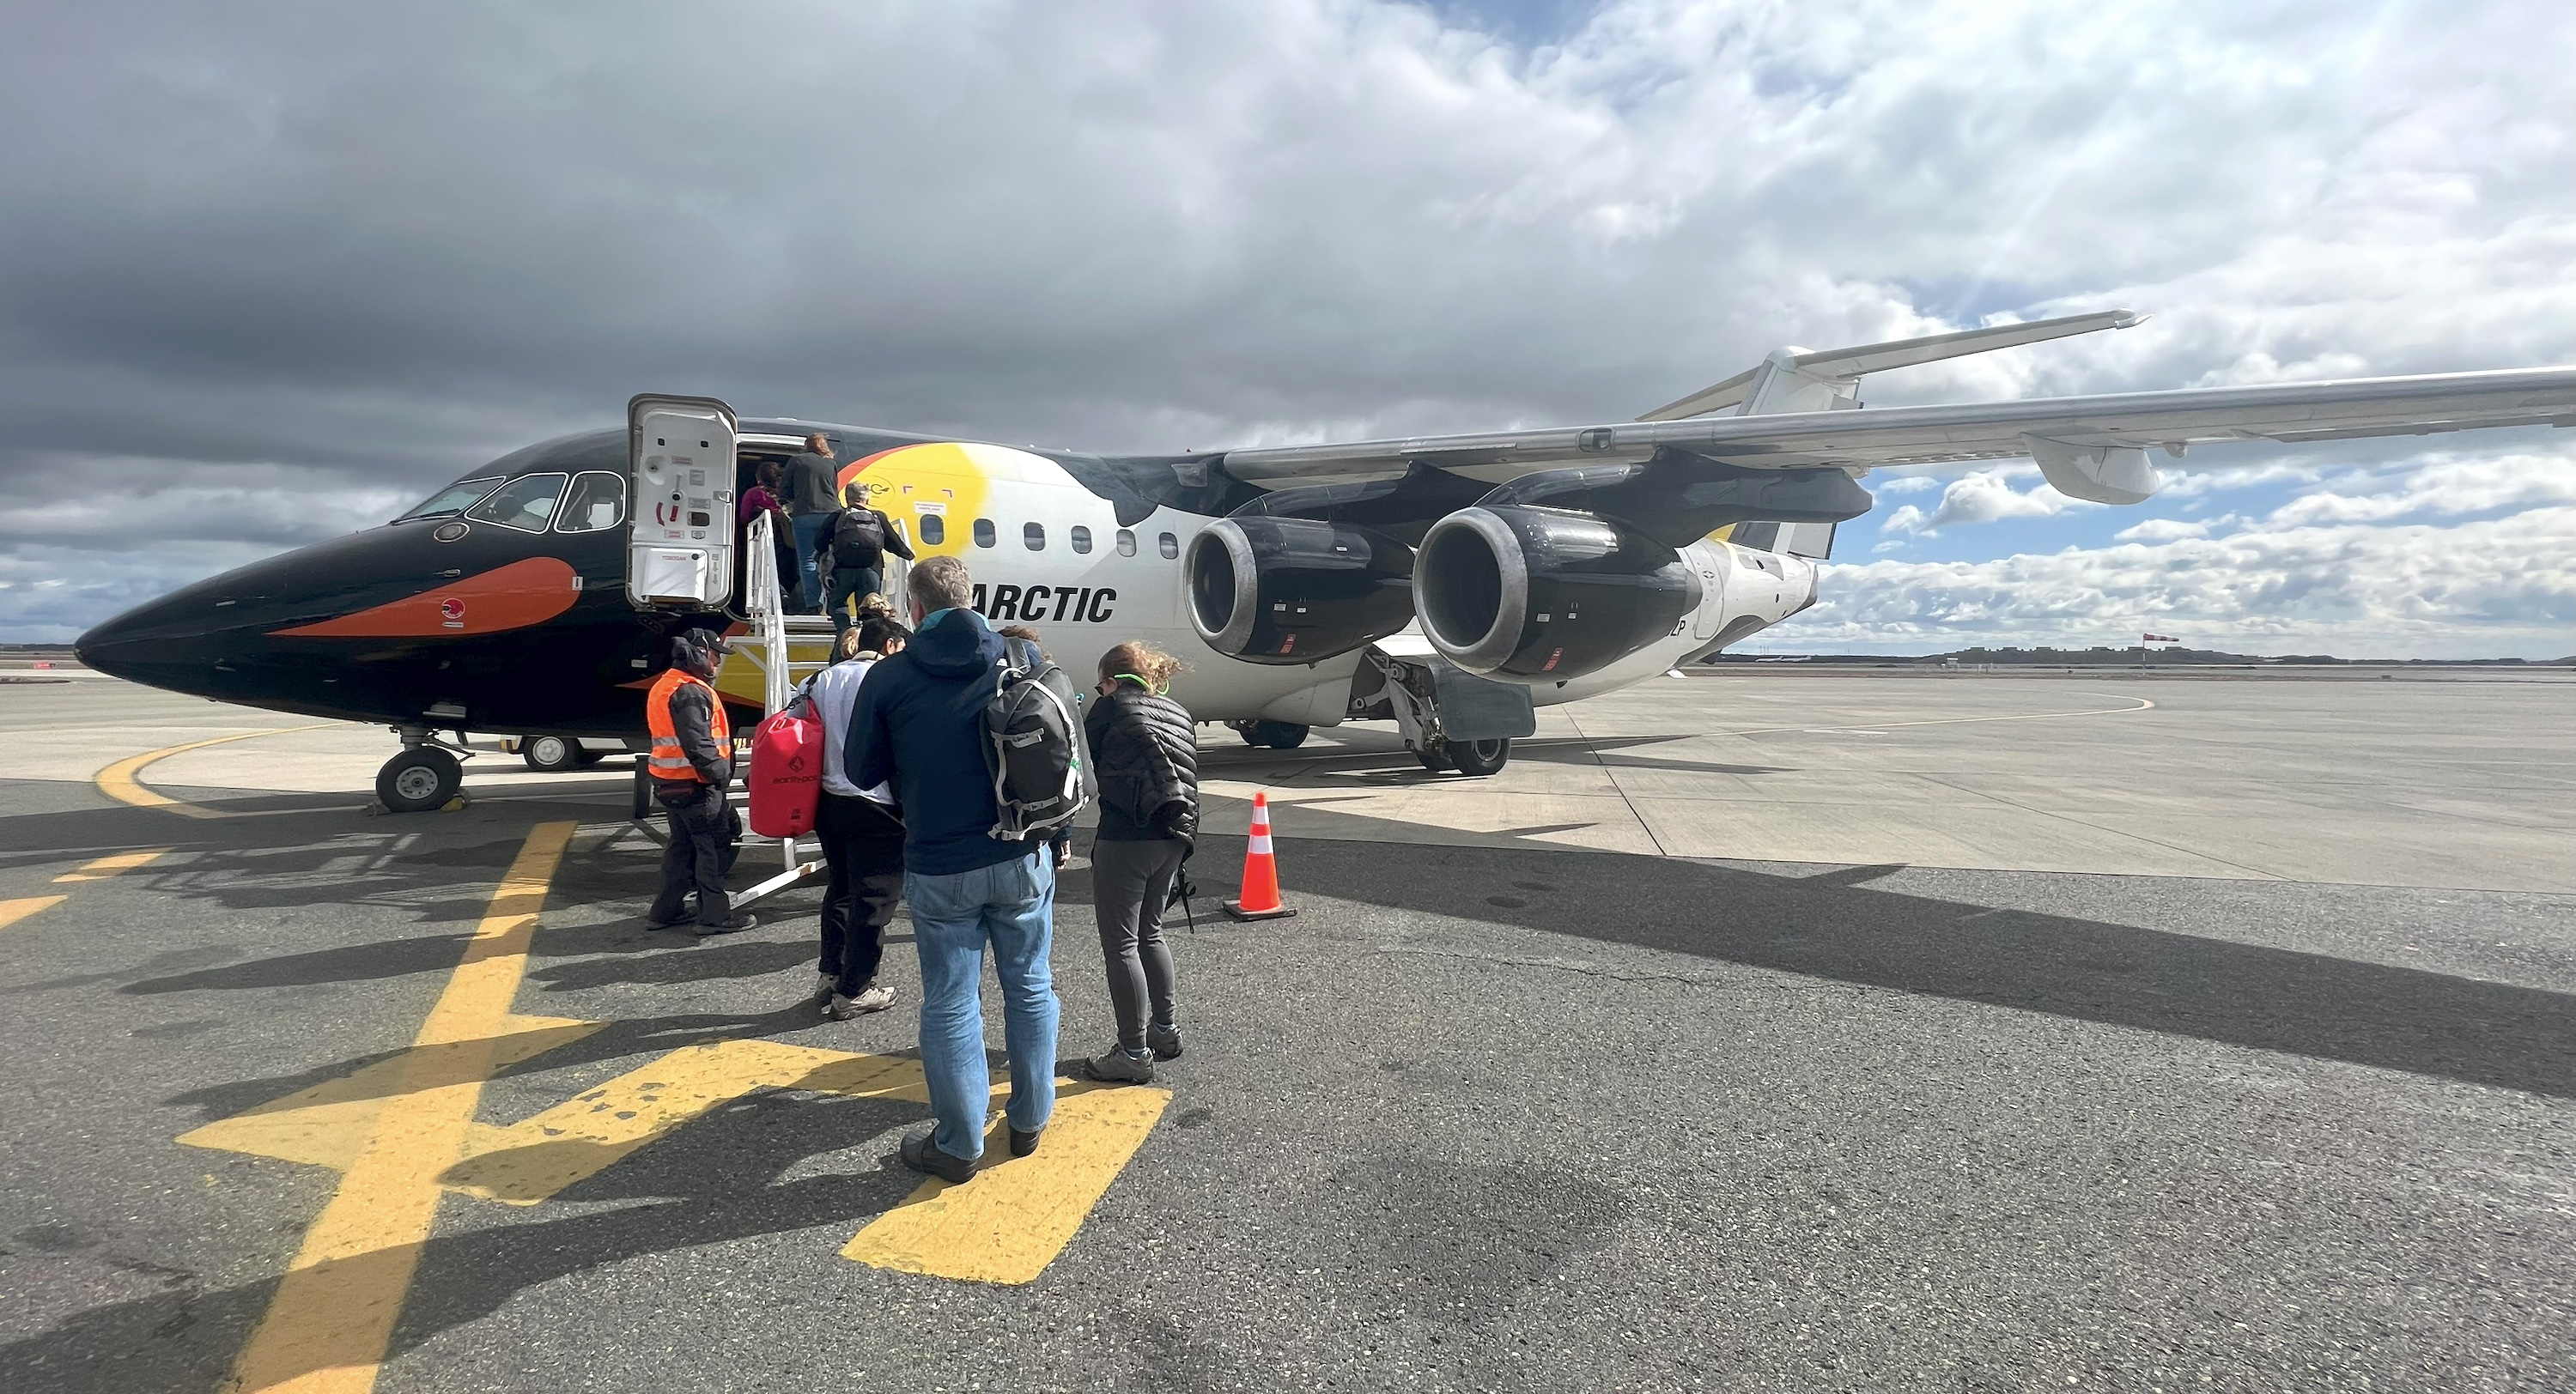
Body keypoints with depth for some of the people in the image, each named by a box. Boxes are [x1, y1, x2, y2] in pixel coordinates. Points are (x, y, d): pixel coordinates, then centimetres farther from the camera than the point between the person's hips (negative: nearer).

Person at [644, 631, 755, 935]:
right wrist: (721, 775, -17)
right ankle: (714, 916, -2)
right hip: (695, 784, -10)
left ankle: (666, 910, 24)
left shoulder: (666, 685, 17)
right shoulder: (690, 692, -17)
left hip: (672, 783, 10)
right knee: (715, 847, -5)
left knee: (683, 844, 18)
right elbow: (698, 745, -25)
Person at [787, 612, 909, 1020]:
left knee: (841, 887, 22)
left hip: (829, 801, 7)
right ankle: (853, 991, 9)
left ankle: (830, 975, 30)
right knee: (874, 898, 3)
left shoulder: (824, 679, 8)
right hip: (876, 807, -7)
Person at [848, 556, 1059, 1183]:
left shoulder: (888, 678, -8)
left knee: (950, 1005, 9)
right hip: (1022, 858, 2)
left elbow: (863, 770, 1)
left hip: (938, 868, -2)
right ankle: (1030, 1121, 29)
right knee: (1029, 987, 16)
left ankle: (958, 1145, 19)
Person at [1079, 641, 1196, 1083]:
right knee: (1150, 933, 23)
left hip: (1124, 836, -7)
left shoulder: (1114, 705, 1)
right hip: (1173, 837, 7)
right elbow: (1186, 776, 16)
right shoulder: (1178, 712, 18)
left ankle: (1134, 1054, 3)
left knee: (1120, 943, 0)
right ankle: (1165, 1030, 31)